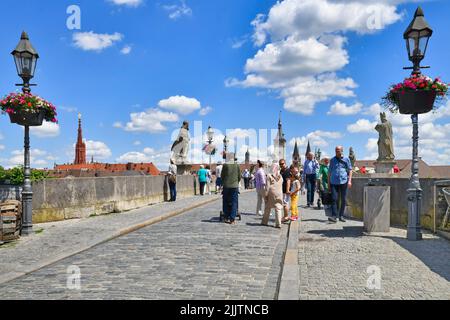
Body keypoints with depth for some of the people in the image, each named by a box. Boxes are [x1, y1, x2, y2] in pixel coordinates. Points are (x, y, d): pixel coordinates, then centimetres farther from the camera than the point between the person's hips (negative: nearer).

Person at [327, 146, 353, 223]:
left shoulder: (346, 159, 8)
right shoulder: (332, 160, 12)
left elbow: (350, 170, 7)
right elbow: (329, 171, 16)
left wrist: (349, 180, -3)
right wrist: (328, 182, 12)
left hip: (343, 182, 0)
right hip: (334, 182, 0)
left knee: (343, 199, 5)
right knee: (334, 199, -9)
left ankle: (341, 215, 16)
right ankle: (334, 216, -13)